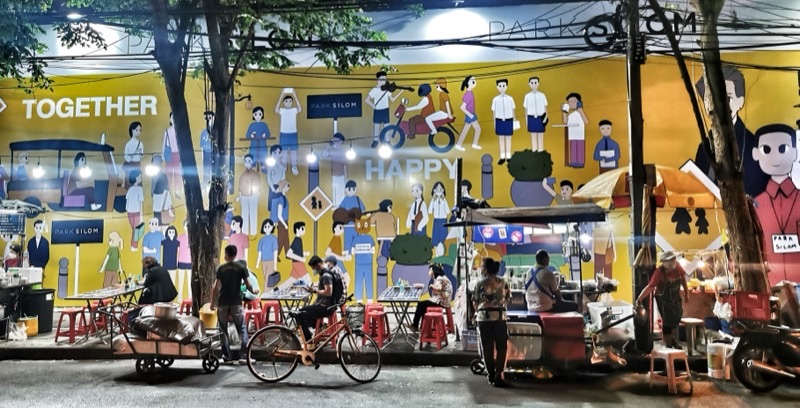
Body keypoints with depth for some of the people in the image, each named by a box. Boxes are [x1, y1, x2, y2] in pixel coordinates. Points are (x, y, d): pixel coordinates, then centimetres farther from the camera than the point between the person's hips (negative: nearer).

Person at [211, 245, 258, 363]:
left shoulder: (221, 268, 2)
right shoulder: (241, 268, 0)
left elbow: (216, 287, -1)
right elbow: (247, 285, -1)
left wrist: (213, 302, 7)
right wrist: (253, 290, 21)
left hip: (222, 302, 1)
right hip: (236, 302, -1)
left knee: (223, 330, 10)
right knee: (241, 329, 6)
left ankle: (226, 355, 8)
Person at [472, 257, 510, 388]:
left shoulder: (480, 283, -4)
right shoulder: (503, 282, 2)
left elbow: (475, 302, 0)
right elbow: (507, 299, 9)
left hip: (483, 317, 0)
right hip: (499, 316, 1)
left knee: (487, 348, 8)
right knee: (501, 347, 7)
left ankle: (491, 375, 12)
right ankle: (498, 375, -1)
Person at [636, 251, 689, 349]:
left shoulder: (677, 267, -17)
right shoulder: (659, 272, -33)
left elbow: (683, 277, 2)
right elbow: (650, 286, -35)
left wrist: (686, 292, 7)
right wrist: (640, 298, -43)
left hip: (675, 297, 7)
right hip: (663, 299, -7)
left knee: (677, 317, 22)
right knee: (667, 321, -4)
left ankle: (672, 338, 47)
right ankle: (668, 346, 12)